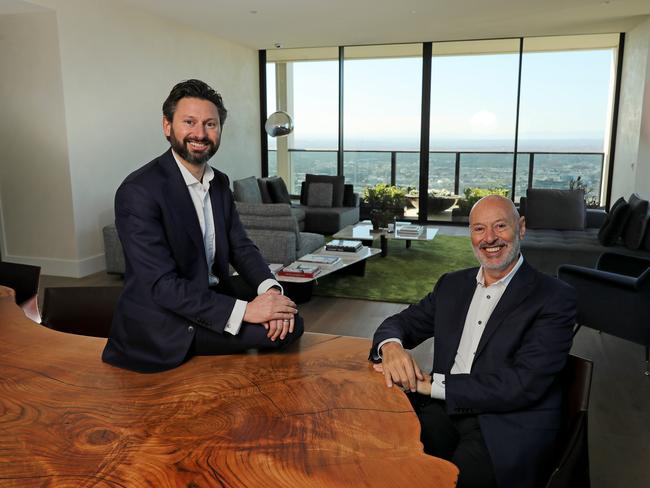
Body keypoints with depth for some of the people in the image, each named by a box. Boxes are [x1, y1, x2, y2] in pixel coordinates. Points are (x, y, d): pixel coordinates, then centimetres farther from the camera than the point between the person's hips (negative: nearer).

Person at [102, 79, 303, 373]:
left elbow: (240, 247, 5)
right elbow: (162, 285, -24)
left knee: (289, 321, -7)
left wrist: (270, 290, -17)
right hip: (161, 327, -7)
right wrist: (244, 311, -29)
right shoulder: (138, 191, -19)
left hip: (213, 298, 8)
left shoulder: (219, 182, 7)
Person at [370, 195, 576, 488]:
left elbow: (524, 385, -13)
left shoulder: (554, 298, -3)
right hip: (442, 411, 4)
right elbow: (400, 323, 16)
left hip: (508, 425, -4)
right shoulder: (452, 284, 15)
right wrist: (391, 347, -10)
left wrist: (432, 385, -16)